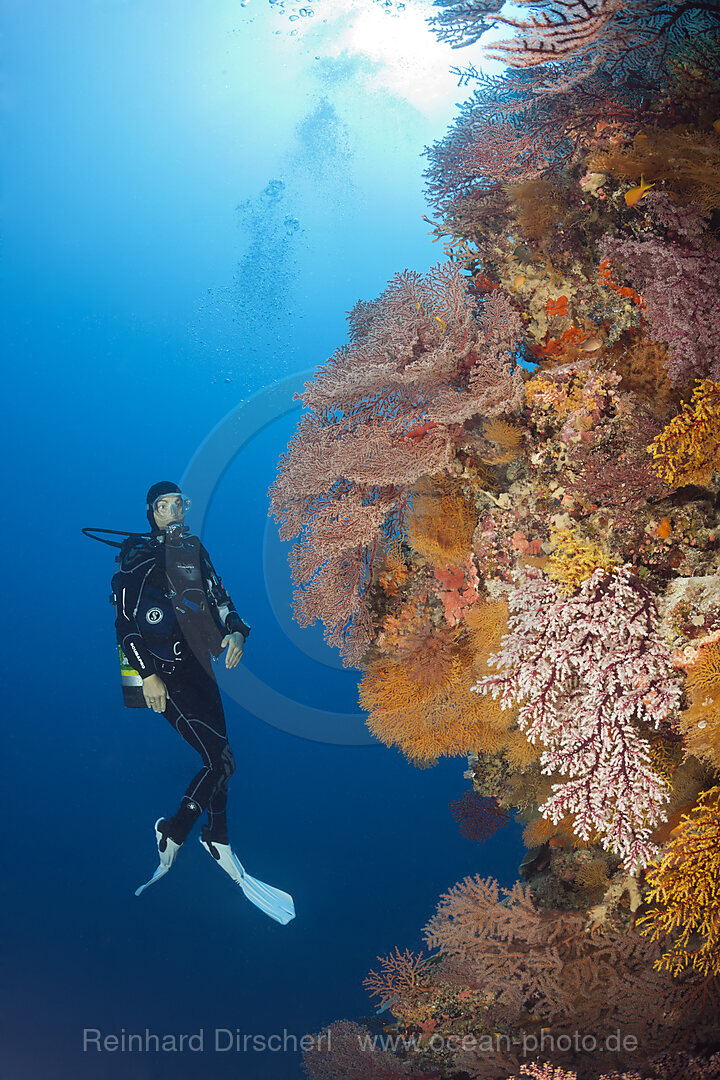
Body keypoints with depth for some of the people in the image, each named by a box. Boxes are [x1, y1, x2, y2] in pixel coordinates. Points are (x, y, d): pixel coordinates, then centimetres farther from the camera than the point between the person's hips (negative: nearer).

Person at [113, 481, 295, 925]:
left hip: (198, 663, 7)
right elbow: (125, 622, -10)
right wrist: (148, 675, -15)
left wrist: (235, 631, -2)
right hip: (164, 671, -7)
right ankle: (172, 832, 8)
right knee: (220, 760, -13)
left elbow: (218, 596, 18)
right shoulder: (139, 555, -7)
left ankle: (218, 839, 24)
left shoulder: (195, 550, 13)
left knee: (216, 757, 8)